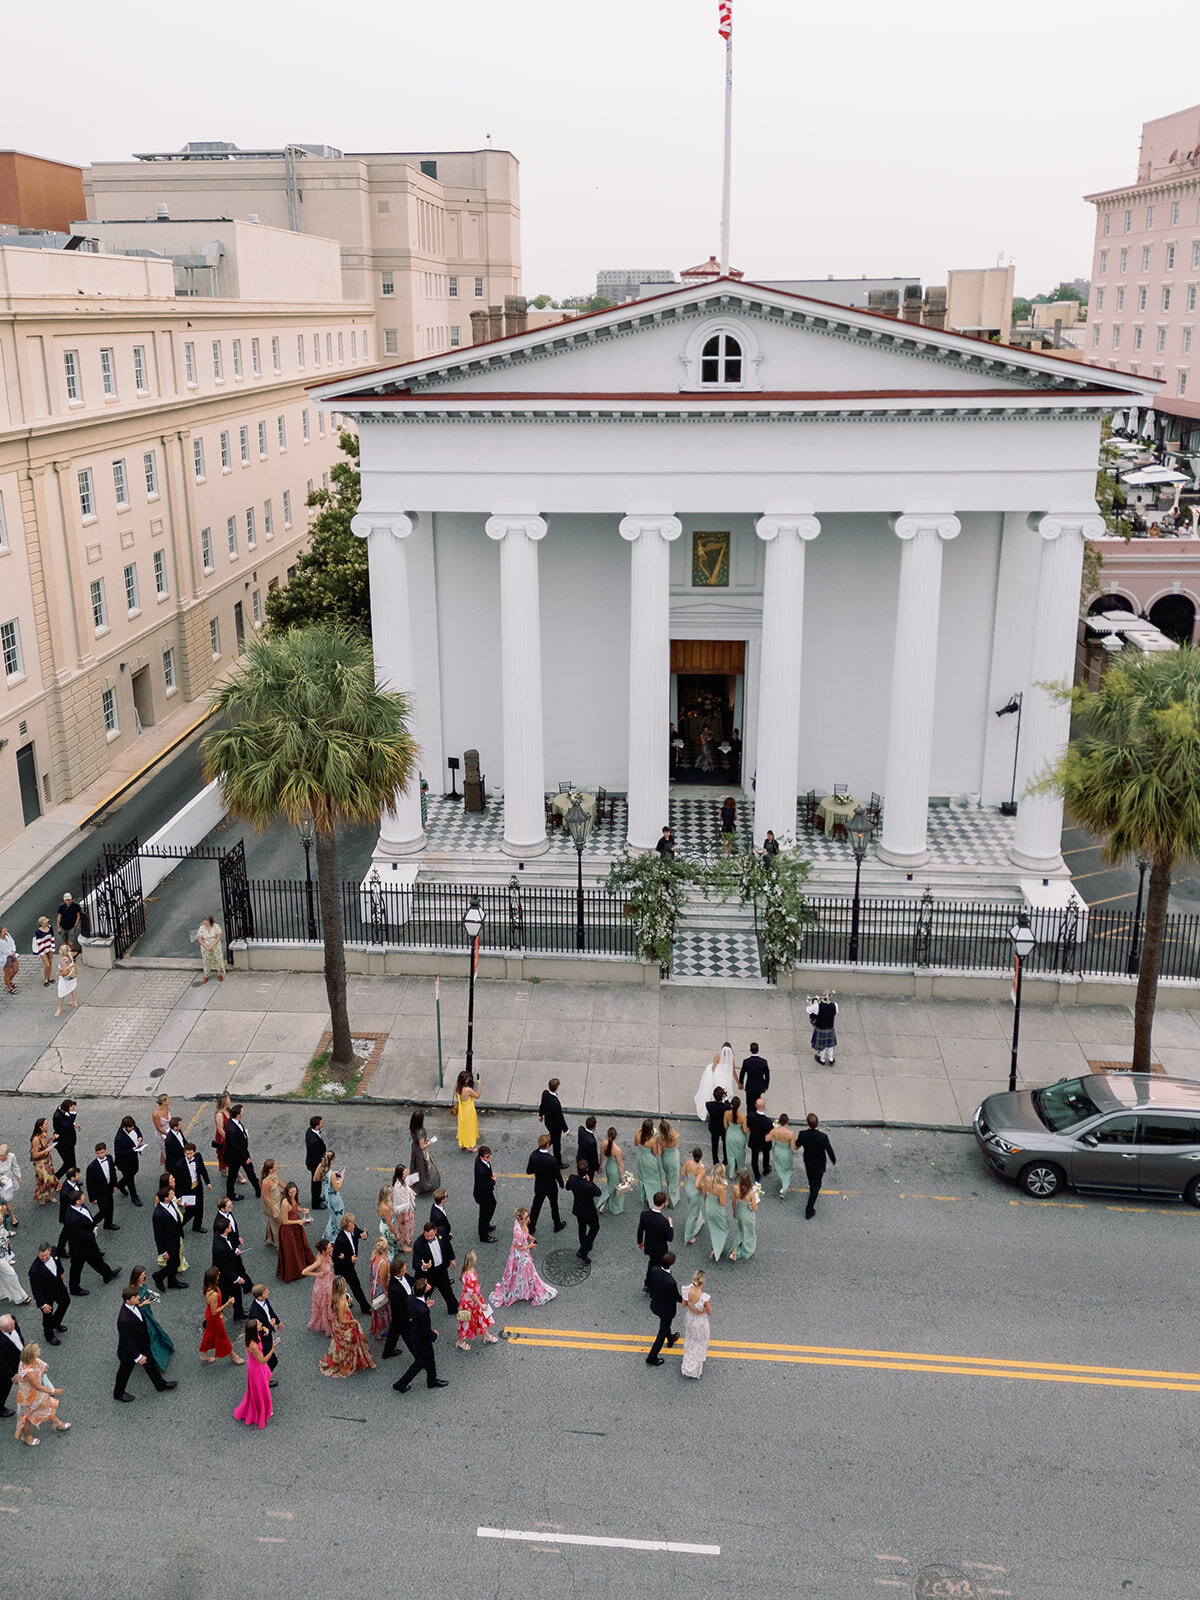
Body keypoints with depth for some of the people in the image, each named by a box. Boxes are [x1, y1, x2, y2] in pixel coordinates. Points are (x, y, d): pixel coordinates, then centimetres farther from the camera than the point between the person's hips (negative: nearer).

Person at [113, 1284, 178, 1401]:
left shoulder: (133, 1305, -18)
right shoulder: (124, 1320, -43)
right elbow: (127, 1341, -32)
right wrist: (137, 1356, -23)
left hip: (142, 1343, 7)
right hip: (129, 1350, -7)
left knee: (150, 1364, 27)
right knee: (125, 1371, 21)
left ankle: (161, 1384, 50)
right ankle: (118, 1393, 49)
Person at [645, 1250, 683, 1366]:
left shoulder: (654, 1270, -24)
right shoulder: (670, 1282, -40)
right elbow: (676, 1297, -21)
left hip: (654, 1305, 6)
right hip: (666, 1310, -6)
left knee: (665, 1324, 35)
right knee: (662, 1332, 17)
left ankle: (670, 1339, 63)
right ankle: (651, 1358, 31)